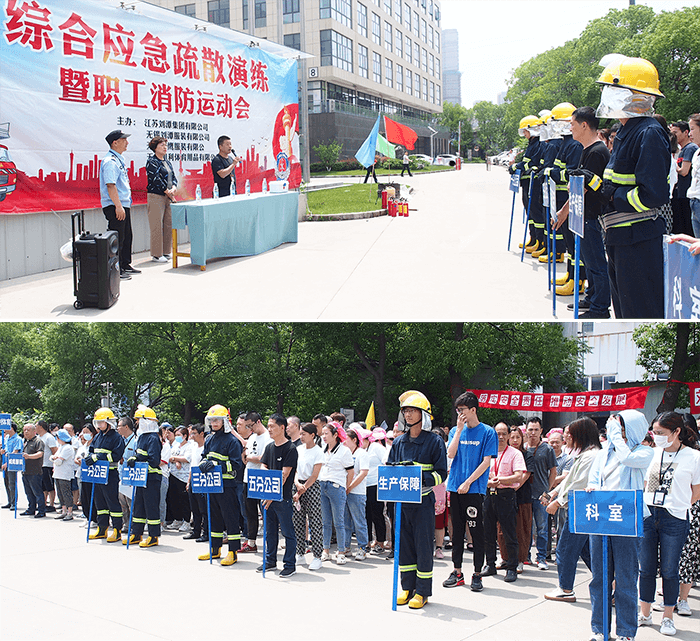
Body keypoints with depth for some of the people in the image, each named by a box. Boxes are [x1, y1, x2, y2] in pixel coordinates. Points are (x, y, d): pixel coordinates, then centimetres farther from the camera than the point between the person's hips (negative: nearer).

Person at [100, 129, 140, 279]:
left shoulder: (119, 160, 16)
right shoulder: (110, 161, -16)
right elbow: (110, 185, -23)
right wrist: (118, 206, -27)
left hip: (123, 205, 10)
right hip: (115, 206, -10)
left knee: (127, 236, 17)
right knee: (117, 238, -7)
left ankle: (125, 265, 27)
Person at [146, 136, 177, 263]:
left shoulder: (167, 162, 18)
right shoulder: (152, 162, -7)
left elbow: (173, 177, 16)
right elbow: (156, 179, -15)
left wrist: (173, 188, -4)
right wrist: (168, 192, -11)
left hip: (168, 197, 8)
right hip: (156, 196, -8)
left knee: (168, 224, 8)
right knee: (157, 226, -7)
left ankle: (166, 252, 16)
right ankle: (156, 254, -2)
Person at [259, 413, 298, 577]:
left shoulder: (290, 449, -10)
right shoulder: (269, 447, 12)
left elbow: (285, 474, -15)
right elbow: (263, 467, 11)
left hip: (283, 497, -7)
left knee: (287, 531, -1)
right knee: (270, 530, 16)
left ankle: (290, 565, 5)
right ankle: (270, 561, 27)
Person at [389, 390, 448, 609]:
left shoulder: (434, 441, -4)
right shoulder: (399, 442, 11)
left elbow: (441, 473, -5)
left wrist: (422, 478, -21)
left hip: (423, 501, -5)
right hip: (401, 500, 5)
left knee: (423, 544, -2)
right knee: (404, 544, 8)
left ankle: (423, 591, 7)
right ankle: (408, 587, 19)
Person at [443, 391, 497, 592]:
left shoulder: (487, 432, -2)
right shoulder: (455, 431, 11)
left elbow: (486, 462, -7)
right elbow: (451, 454, -3)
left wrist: (468, 482, -12)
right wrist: (459, 429, -6)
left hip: (474, 490, -4)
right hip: (455, 487, 4)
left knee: (476, 532, 0)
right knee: (457, 532, 9)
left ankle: (477, 574, 7)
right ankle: (457, 572, 16)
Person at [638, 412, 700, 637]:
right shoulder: (653, 453, 7)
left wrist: (676, 507, 1)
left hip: (674, 519, -3)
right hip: (647, 516, 3)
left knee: (669, 570, 4)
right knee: (646, 568, 8)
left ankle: (668, 618, 18)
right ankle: (644, 614, 21)